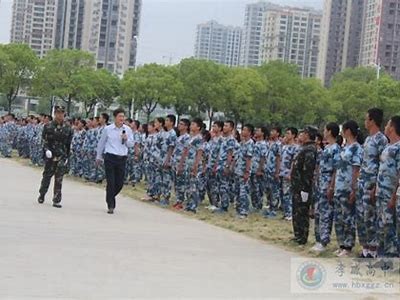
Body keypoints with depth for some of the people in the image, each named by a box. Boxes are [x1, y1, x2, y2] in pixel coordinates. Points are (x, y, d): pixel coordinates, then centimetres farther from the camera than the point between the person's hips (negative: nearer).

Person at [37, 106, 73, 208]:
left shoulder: (68, 128, 4)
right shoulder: (48, 127, 0)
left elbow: (69, 145, 7)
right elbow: (44, 141, -1)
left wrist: (67, 157, 5)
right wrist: (46, 150, -19)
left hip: (62, 157, 1)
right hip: (50, 156, -1)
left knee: (59, 179, -2)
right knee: (47, 176, 9)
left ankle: (56, 200, 3)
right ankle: (41, 195, 29)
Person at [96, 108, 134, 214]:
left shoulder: (127, 130, 5)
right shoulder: (108, 129, -1)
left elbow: (131, 144, 11)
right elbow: (101, 143, 12)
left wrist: (126, 139, -11)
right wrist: (99, 157, 21)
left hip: (122, 158, 3)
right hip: (110, 157, -3)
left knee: (120, 183, 6)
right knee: (111, 182, -5)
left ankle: (110, 197, 34)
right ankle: (110, 206, 4)